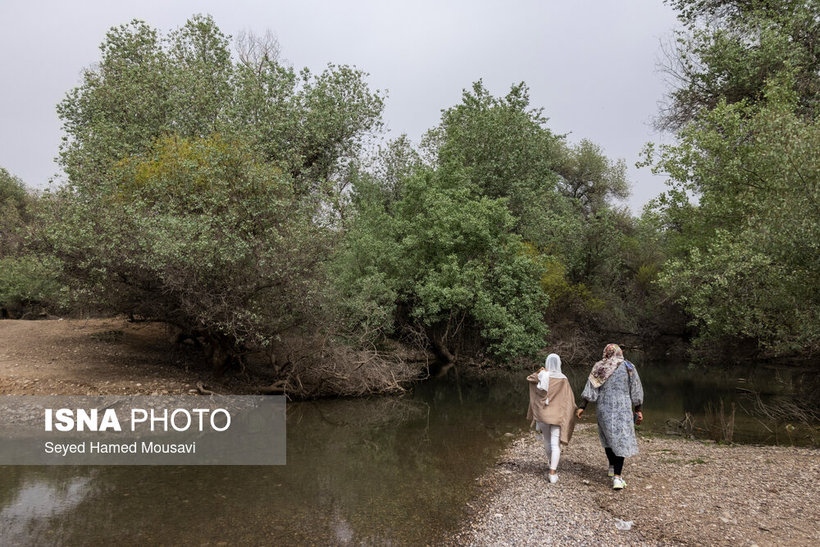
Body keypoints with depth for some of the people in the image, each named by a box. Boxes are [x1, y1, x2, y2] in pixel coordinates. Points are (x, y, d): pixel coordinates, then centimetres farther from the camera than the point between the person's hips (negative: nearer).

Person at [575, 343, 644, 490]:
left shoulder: (599, 367, 3)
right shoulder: (628, 367, 0)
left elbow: (590, 389, -3)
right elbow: (636, 392, 0)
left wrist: (582, 407, -2)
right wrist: (639, 411, 7)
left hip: (603, 408, 2)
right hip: (622, 409, -2)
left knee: (608, 436, 21)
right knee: (621, 440, -2)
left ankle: (612, 467, 35)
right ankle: (617, 477, -10)